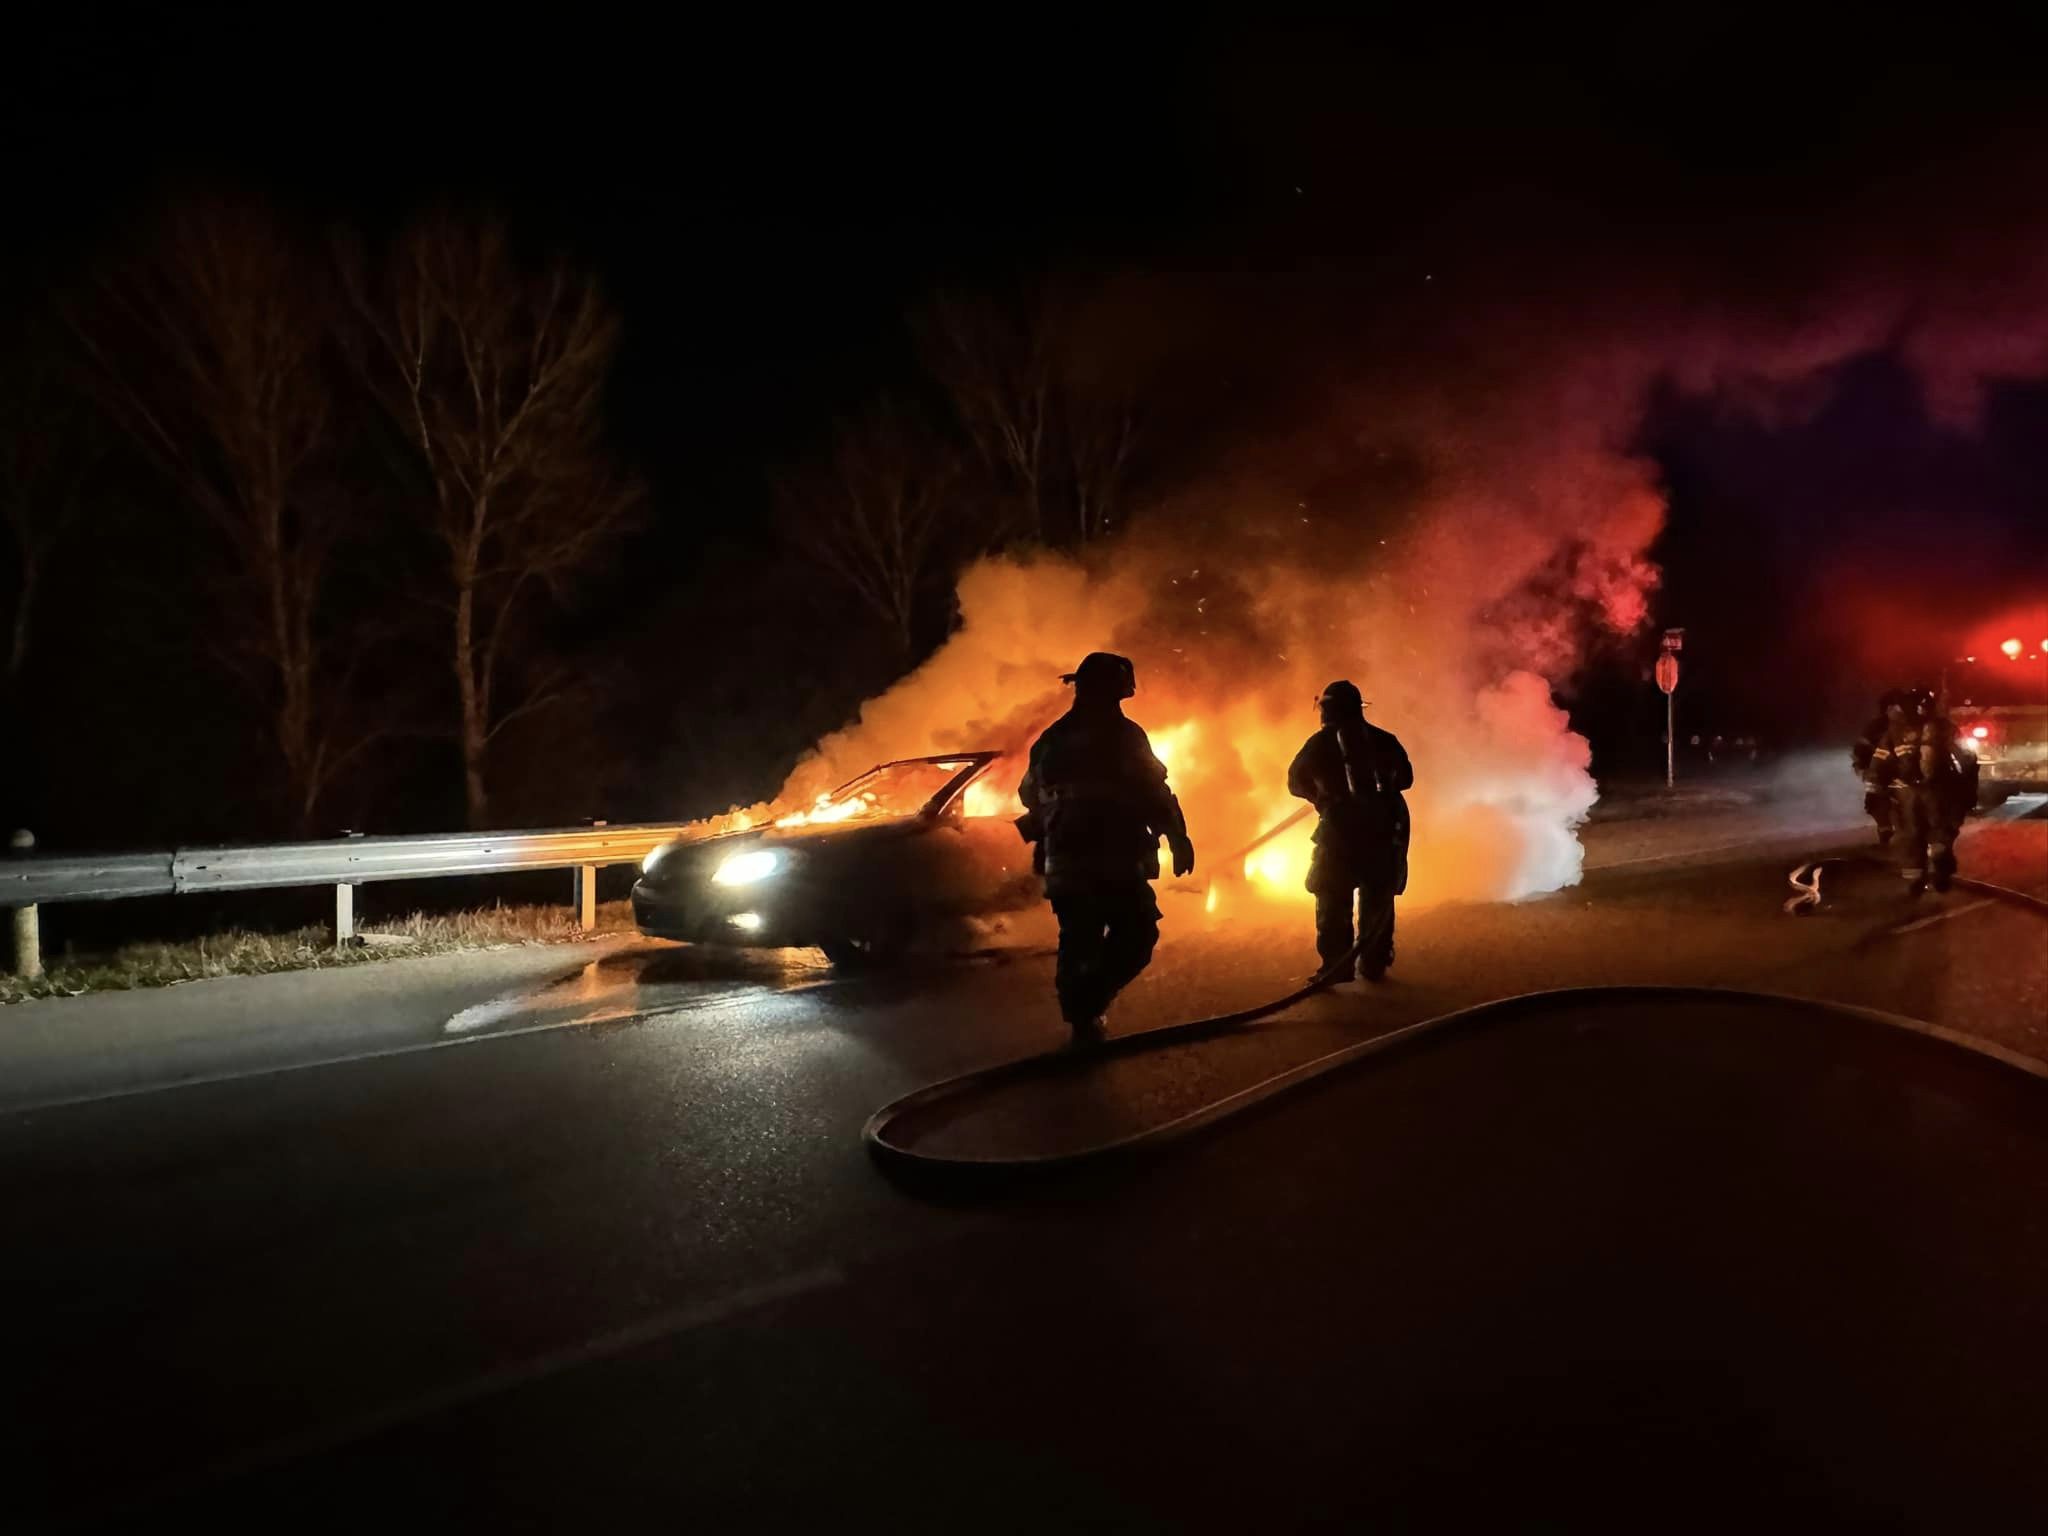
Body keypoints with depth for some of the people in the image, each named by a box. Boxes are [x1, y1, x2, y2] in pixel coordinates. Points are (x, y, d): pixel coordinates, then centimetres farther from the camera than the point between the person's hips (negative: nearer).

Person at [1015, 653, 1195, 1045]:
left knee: (1077, 944, 15)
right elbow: (1154, 793, -11)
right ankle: (1086, 1005, -14)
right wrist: (1178, 838, -5)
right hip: (1113, 861, -7)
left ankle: (1081, 1018, 19)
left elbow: (1031, 796, 24)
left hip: (1064, 863, 7)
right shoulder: (1123, 735, -7)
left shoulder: (1051, 740, 14)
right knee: (1136, 936, 1)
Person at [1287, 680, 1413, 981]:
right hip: (1384, 828, 3)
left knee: (1333, 903, 5)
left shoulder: (1321, 742, 1)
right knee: (1377, 900, 14)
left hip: (1340, 829, -3)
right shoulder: (1384, 739, 7)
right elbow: (1406, 778, 17)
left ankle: (1335, 968, 1)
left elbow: (1295, 783, 8)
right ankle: (1373, 965, 17)